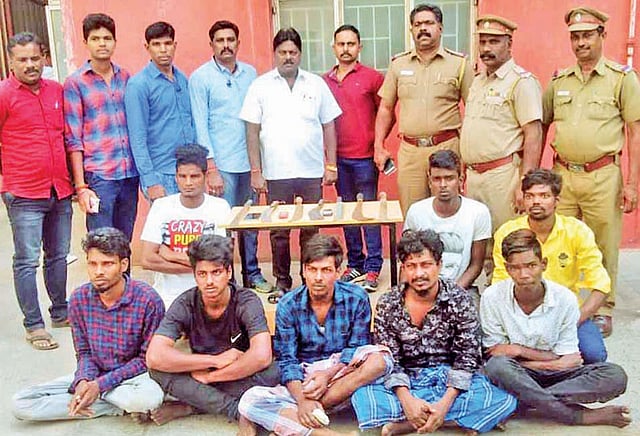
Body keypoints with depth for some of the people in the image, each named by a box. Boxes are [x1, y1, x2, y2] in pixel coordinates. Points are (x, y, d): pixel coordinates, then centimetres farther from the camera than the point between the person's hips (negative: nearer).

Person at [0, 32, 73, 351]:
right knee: (27, 261, 1)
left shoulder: (57, 91, 9)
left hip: (60, 192, 5)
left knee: (59, 256, 15)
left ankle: (60, 313, 29)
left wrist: (72, 178, 14)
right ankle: (34, 325, 10)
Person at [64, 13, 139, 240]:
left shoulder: (125, 77, 11)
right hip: (98, 177, -4)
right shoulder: (75, 83, -1)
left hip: (130, 174, 4)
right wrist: (81, 186, -8)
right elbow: (73, 139, -3)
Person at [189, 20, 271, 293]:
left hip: (249, 161, 4)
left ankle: (252, 274, 25)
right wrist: (211, 168, -12)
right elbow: (200, 125, -6)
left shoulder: (250, 74, 9)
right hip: (222, 164, -4)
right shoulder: (201, 78, -3)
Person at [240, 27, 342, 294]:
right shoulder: (260, 86, 4)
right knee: (279, 231, 7)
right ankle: (282, 282, 20)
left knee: (311, 229, 7)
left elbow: (329, 127, 10)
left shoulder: (316, 84, 8)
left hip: (312, 172, 1)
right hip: (276, 173, -1)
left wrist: (331, 165, 4)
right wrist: (255, 171, -3)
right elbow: (252, 131, 2)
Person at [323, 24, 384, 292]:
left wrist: (378, 142, -7)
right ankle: (354, 264, 22)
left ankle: (373, 268, 6)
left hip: (364, 157, -4)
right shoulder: (325, 81, 9)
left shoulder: (372, 77, -2)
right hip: (338, 158, 4)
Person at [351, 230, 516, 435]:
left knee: (505, 401, -27)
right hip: (407, 381, 0)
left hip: (449, 380, 0)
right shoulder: (387, 304, -6)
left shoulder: (460, 299, -8)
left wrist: (445, 403, -23)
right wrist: (406, 399, -25)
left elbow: (467, 355, -10)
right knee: (362, 397, -30)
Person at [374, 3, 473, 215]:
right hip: (409, 151, 2)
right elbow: (386, 108, 15)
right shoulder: (398, 64, 10)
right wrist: (379, 147, 7)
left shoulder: (459, 63, 3)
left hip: (447, 149, -2)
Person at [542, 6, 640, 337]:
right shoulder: (559, 80, 11)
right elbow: (541, 126, 17)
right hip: (562, 175, 4)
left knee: (602, 247, 4)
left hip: (602, 176, -3)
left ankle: (603, 311, 18)